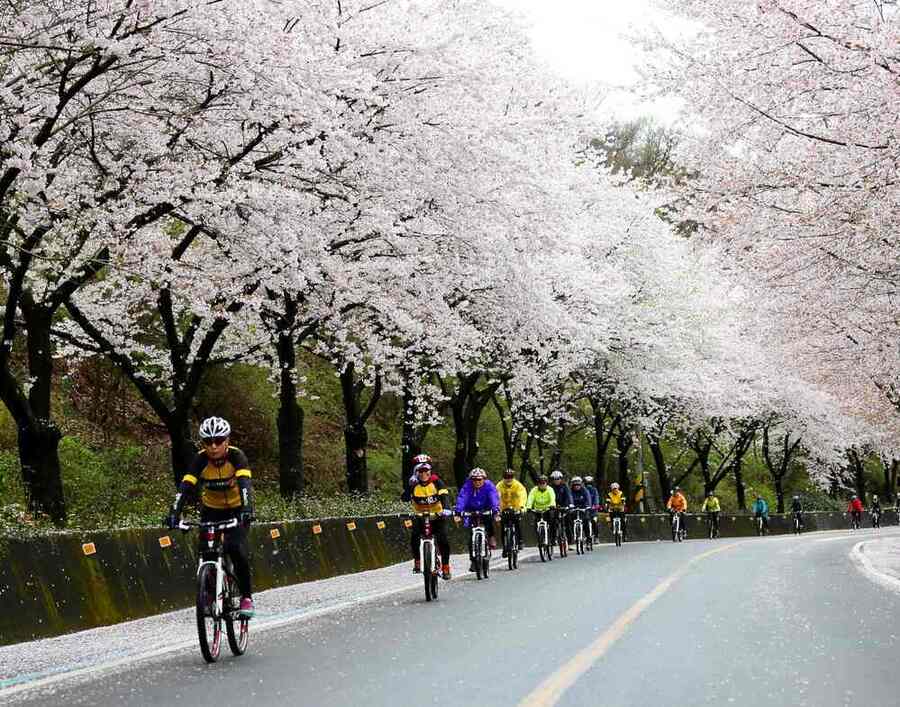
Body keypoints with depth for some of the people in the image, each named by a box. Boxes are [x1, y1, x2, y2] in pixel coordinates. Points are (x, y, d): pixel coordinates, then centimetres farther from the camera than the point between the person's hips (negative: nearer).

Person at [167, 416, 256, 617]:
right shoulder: (200, 459, -20)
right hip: (211, 509, 3)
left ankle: (246, 596, -7)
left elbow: (245, 484, -39)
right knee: (206, 551, -12)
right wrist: (174, 513, -44)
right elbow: (185, 487, -29)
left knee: (236, 549, -22)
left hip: (236, 509, -2)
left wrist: (247, 509, -55)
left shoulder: (236, 456, -25)